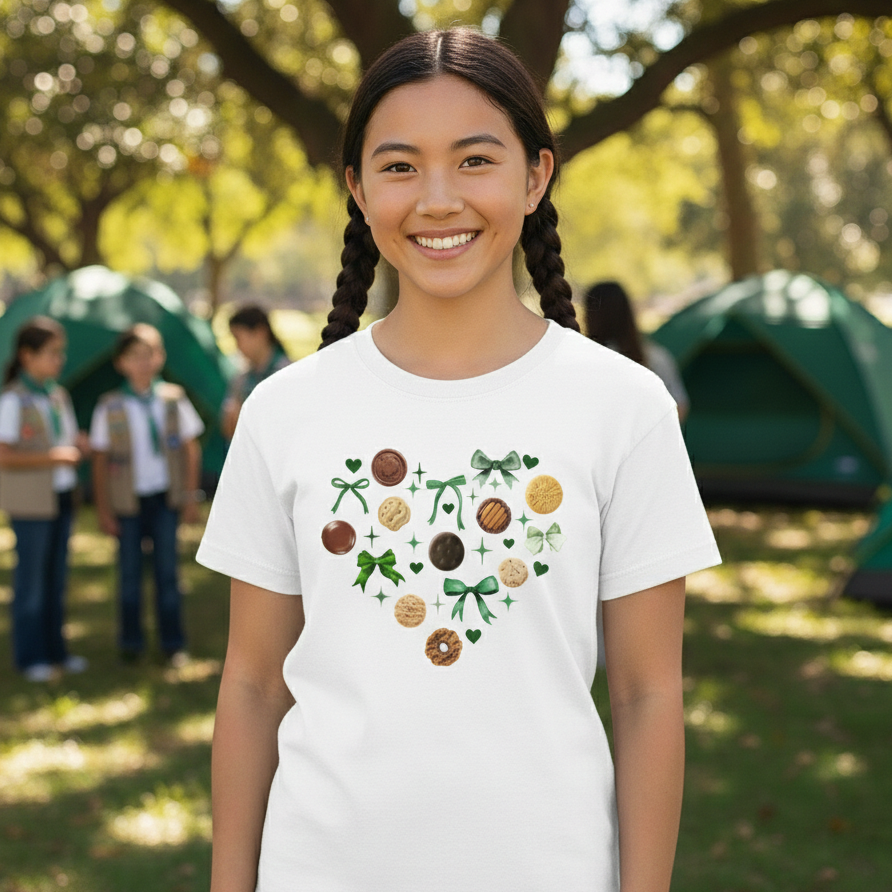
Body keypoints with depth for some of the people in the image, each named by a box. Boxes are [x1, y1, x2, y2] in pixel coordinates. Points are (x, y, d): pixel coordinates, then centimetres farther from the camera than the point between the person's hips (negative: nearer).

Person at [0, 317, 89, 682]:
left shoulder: (59, 396, 10)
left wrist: (78, 446, -3)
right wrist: (53, 456, -22)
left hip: (62, 497, 7)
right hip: (30, 501, -7)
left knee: (57, 576, 13)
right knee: (31, 579, 0)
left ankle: (55, 649, 23)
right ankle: (29, 656, 10)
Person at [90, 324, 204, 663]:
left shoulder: (174, 399, -1)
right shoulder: (110, 407, -6)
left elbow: (191, 450, 5)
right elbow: (100, 461, -1)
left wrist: (191, 498, 3)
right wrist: (103, 510, -2)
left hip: (165, 497, 1)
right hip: (127, 500, -1)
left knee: (167, 570, 5)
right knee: (129, 572, 7)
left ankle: (173, 643, 16)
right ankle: (131, 642, 20)